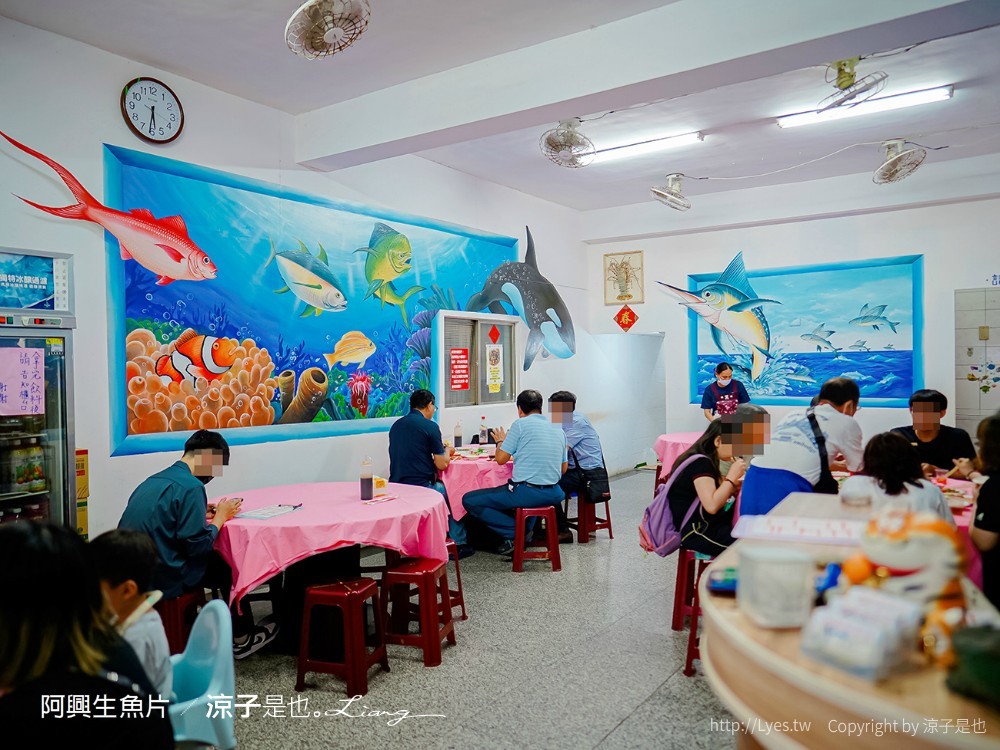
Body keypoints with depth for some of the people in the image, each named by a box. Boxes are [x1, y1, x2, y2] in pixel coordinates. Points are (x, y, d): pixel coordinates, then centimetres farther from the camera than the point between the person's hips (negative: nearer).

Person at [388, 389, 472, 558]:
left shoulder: (396, 425, 10)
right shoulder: (429, 426, -9)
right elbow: (442, 464, -8)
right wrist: (447, 451, 14)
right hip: (420, 488, -7)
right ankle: (459, 544, 23)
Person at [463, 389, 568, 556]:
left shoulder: (520, 424, -4)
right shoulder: (559, 429, 13)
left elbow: (501, 459, 0)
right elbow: (563, 469, 19)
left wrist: (500, 441, 20)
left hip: (526, 492, -7)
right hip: (553, 495, 7)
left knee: (470, 500, 4)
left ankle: (514, 533, -2)